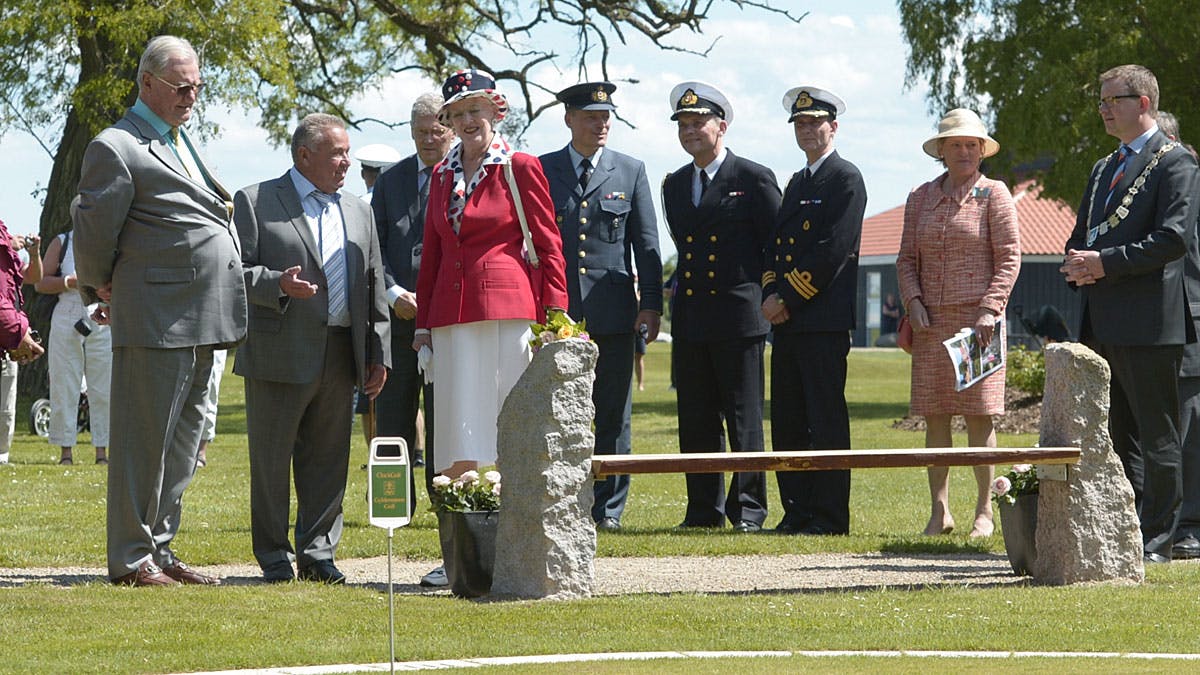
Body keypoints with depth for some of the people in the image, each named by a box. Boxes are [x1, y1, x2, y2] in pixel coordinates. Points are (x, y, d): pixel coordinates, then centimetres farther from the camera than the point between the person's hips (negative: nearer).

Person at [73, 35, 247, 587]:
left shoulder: (181, 141, 20)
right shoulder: (117, 148, -9)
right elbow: (93, 233, -5)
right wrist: (102, 292, 7)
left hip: (200, 322, 9)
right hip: (155, 318, -9)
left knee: (182, 442, 12)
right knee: (144, 438, -4)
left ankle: (159, 550, 19)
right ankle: (131, 559, 1)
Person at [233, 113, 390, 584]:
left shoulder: (358, 214, 19)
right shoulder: (256, 202, 2)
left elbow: (374, 288, 17)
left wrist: (379, 353, 10)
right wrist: (278, 284, -23)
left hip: (340, 358, 5)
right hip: (280, 354, -5)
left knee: (328, 459, 7)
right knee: (271, 460, 1)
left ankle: (317, 553, 15)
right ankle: (274, 558, 9)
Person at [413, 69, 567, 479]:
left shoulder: (521, 168, 1)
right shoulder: (442, 175, 16)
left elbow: (549, 247, 1)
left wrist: (555, 318, -6)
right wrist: (423, 323, 16)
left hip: (508, 311, -5)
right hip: (452, 317, 5)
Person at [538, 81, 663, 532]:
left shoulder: (631, 172, 9)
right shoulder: (540, 171, 8)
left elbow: (646, 242, 7)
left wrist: (651, 302, -1)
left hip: (613, 311, 0)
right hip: (556, 312, 0)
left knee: (614, 415, 2)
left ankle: (608, 508, 7)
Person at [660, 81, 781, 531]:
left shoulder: (754, 180, -3)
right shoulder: (674, 185, 15)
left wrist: (773, 299, -1)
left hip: (739, 316, -6)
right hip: (690, 319, 6)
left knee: (744, 420, -3)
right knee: (695, 421, 6)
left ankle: (748, 510, 2)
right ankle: (704, 509, 12)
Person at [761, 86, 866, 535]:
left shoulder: (846, 179, -4)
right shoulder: (796, 184, 22)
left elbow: (833, 250, -14)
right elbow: (775, 246, 20)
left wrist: (786, 297, -13)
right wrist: (772, 293, 1)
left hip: (825, 321, -8)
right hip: (787, 322, 8)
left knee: (826, 422, -6)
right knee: (787, 423, 8)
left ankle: (830, 516, -5)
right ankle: (797, 512, 13)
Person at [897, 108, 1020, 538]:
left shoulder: (994, 195, 2)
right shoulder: (921, 198, 14)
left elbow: (1009, 258, -3)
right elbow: (907, 258, 14)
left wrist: (990, 310, -12)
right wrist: (913, 302, -2)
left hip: (977, 319, -4)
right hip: (931, 322, 4)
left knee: (979, 416, -4)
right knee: (935, 416, 2)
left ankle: (984, 512, 2)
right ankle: (939, 511, 5)